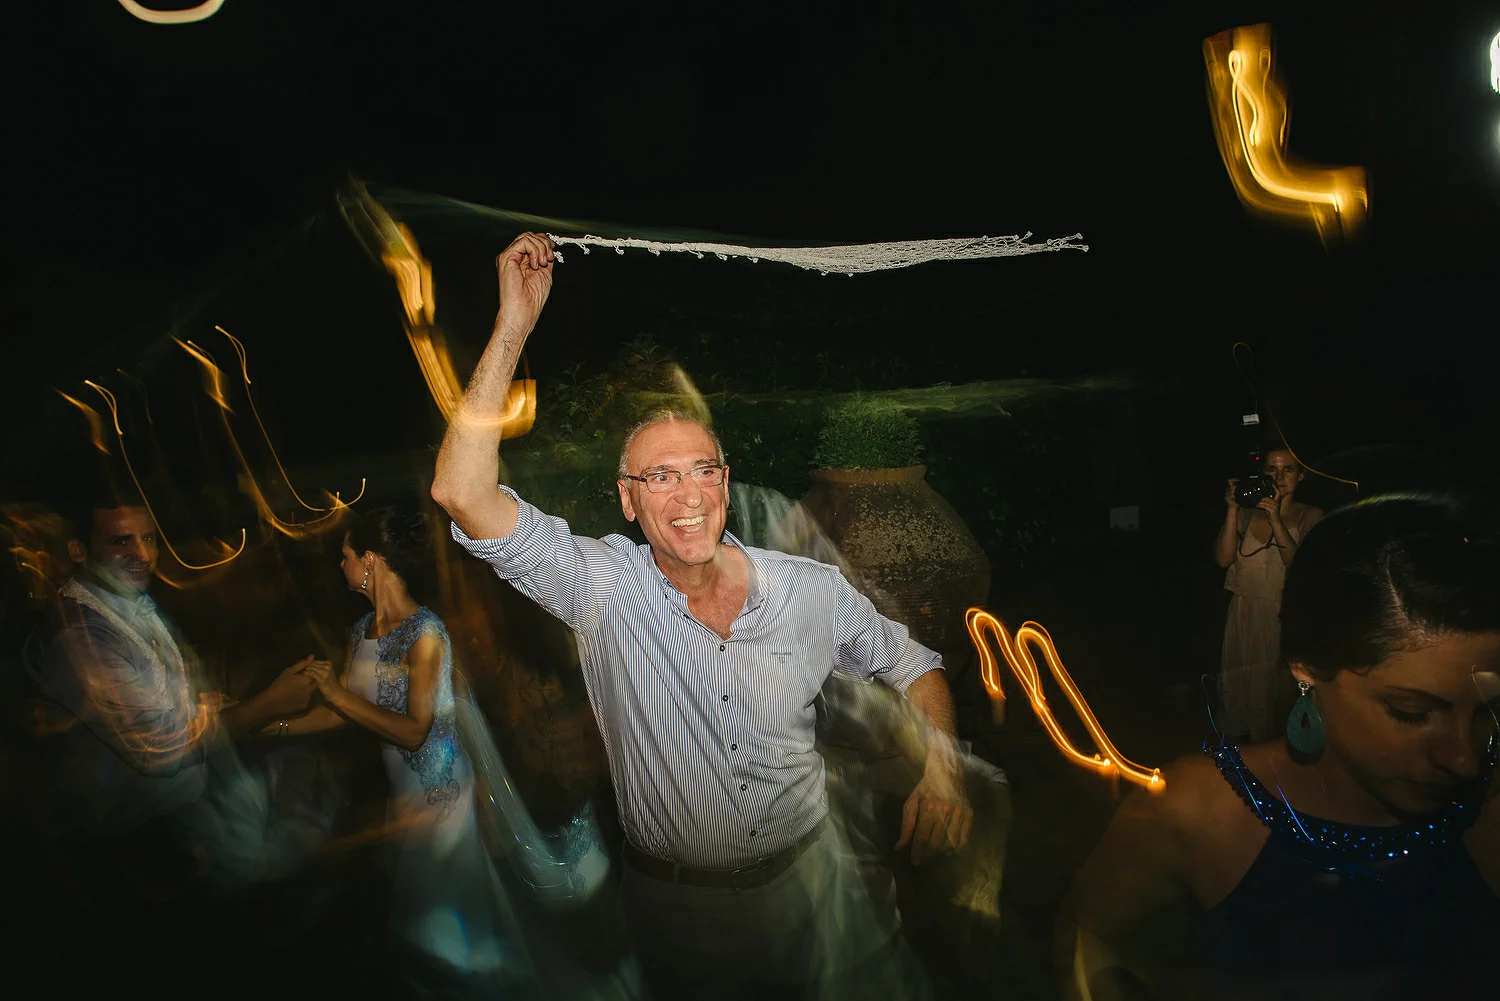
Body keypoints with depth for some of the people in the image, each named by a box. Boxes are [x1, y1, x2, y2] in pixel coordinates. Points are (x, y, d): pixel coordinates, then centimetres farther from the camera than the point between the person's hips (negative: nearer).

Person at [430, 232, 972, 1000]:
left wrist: (942, 770, -13)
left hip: (809, 880, 2)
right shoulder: (601, 585, -15)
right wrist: (512, 327, -29)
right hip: (675, 902, -1)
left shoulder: (812, 591, -9)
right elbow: (462, 495, -26)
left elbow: (912, 667, 6)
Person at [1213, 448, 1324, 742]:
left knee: (1284, 692, 1)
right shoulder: (1247, 513, 5)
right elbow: (1223, 558, -6)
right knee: (1241, 693, 8)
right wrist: (1232, 510, -13)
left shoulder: (1310, 516, 1)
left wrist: (1275, 519, -21)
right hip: (1245, 617, 2)